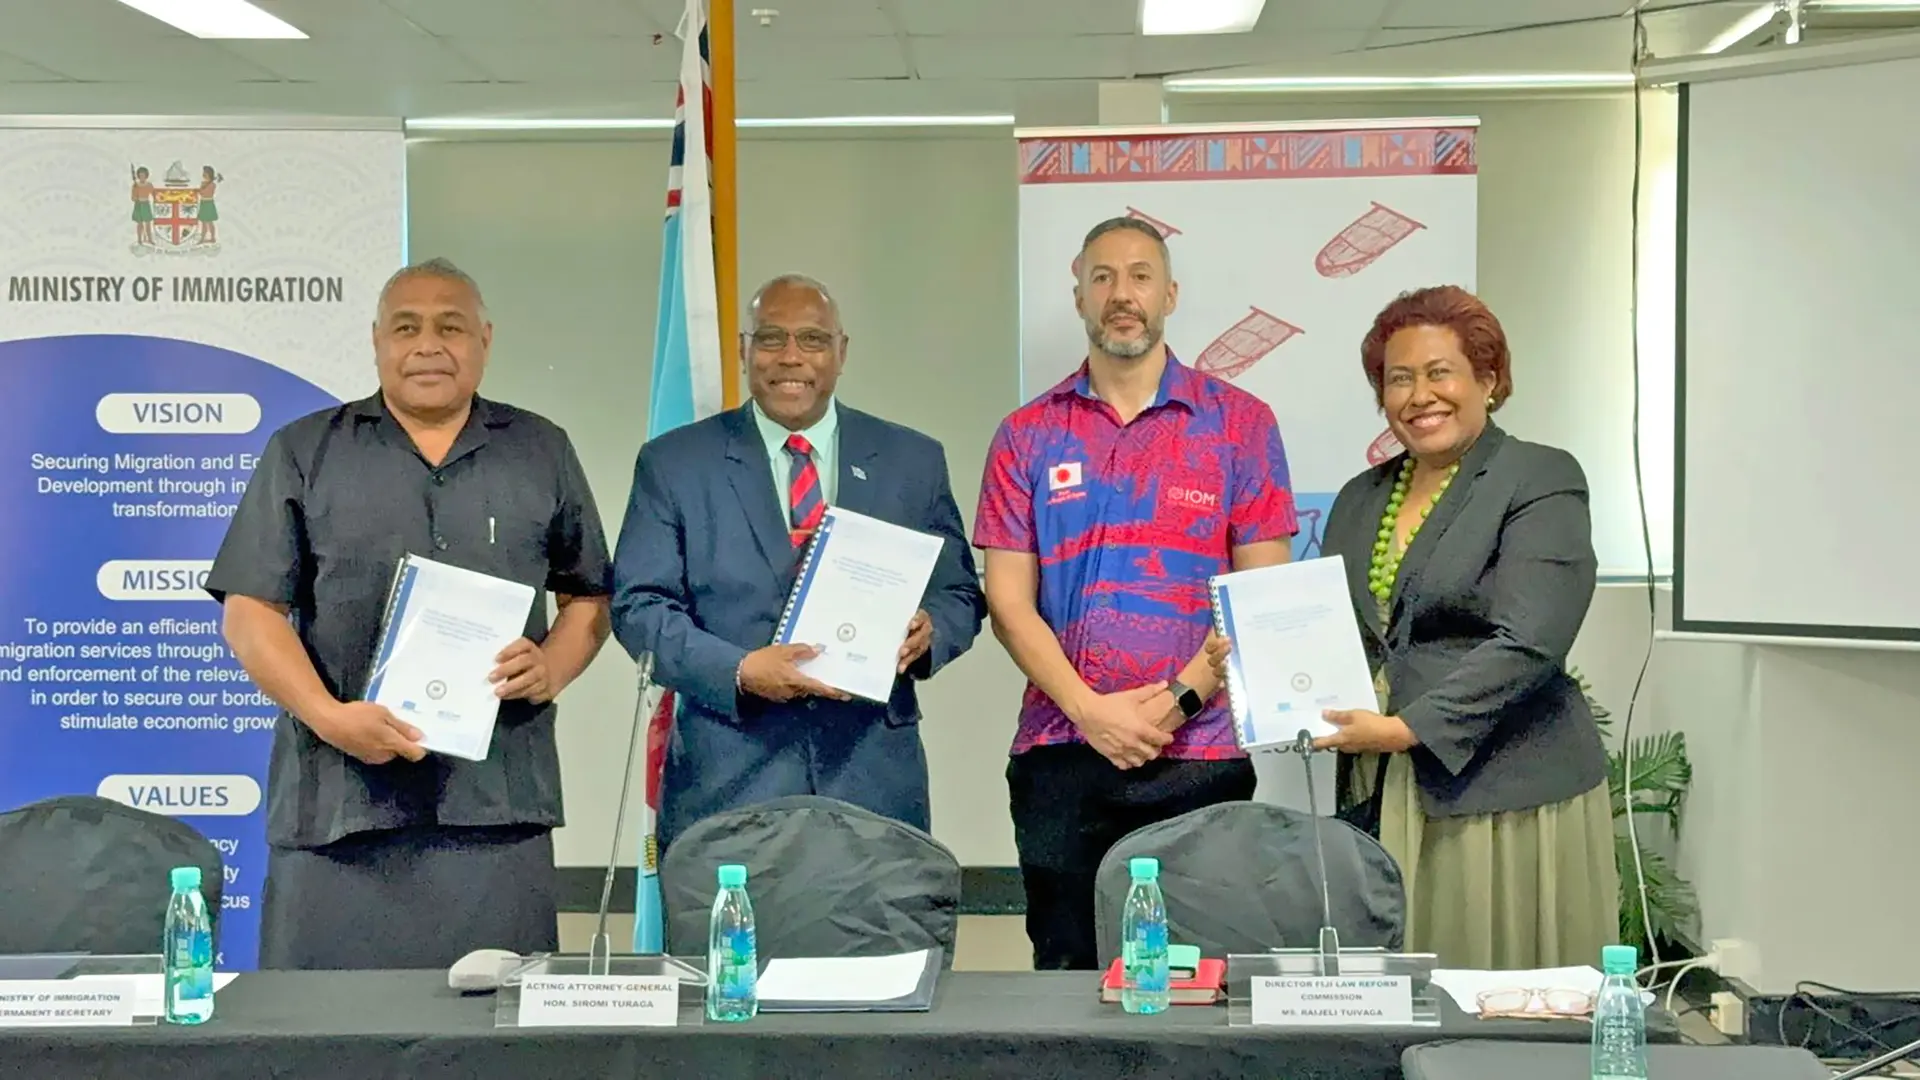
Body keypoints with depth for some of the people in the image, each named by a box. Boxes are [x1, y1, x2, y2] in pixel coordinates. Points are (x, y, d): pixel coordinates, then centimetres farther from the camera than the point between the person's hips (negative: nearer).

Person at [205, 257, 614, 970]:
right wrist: (330, 717, -12)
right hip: (339, 804, -1)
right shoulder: (304, 454, 9)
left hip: (497, 804, 1)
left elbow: (590, 596, 18)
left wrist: (552, 668, -4)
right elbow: (250, 610, 3)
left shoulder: (541, 454, 14)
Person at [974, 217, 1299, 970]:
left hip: (1199, 752, -1)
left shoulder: (1240, 424, 4)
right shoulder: (1027, 437, 8)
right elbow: (1009, 603, 3)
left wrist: (1176, 703, -10)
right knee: (1066, 977, 7)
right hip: (1061, 753, 1)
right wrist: (1091, 711, -10)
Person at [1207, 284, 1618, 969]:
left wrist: (1408, 728, -19)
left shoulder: (1541, 481, -2)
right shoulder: (1360, 499, 18)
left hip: (1504, 799, -5)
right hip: (1378, 798, 5)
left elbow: (1526, 645, -14)